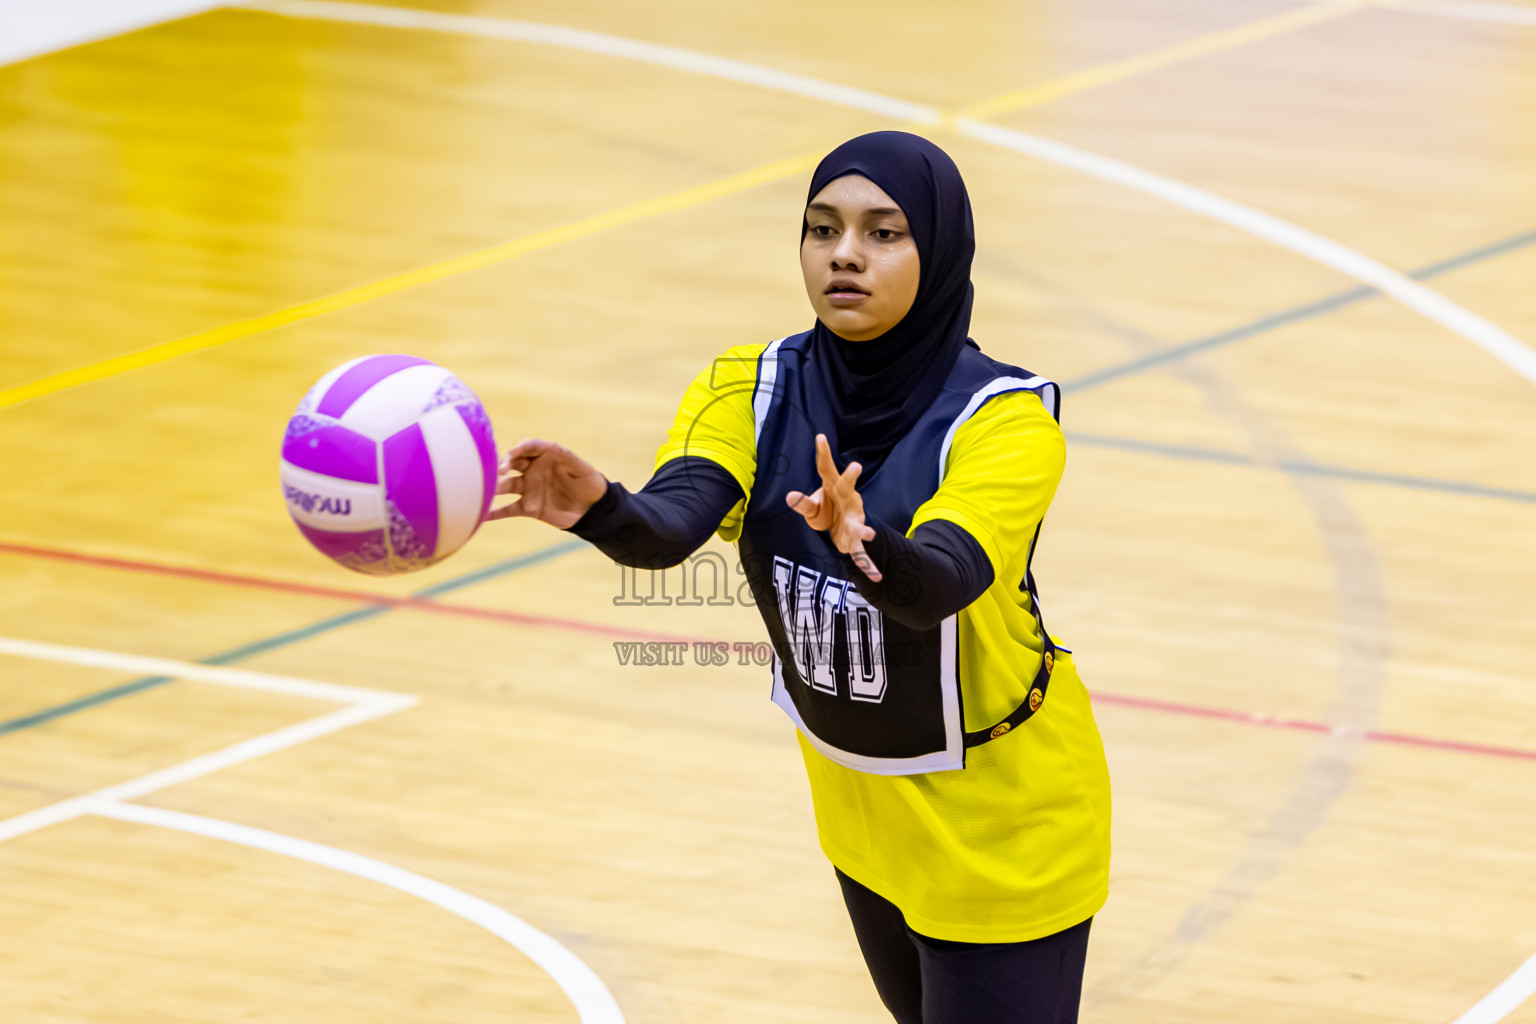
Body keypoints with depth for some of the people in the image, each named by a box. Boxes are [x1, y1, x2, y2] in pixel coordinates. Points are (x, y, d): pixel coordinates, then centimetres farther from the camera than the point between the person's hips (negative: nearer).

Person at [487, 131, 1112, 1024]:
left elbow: (945, 581, -42)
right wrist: (601, 509, -54)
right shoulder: (751, 391, -13)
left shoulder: (1004, 419, -25)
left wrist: (867, 544, -64)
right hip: (863, 807, 5)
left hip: (1002, 822, -5)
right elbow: (673, 521, -32)